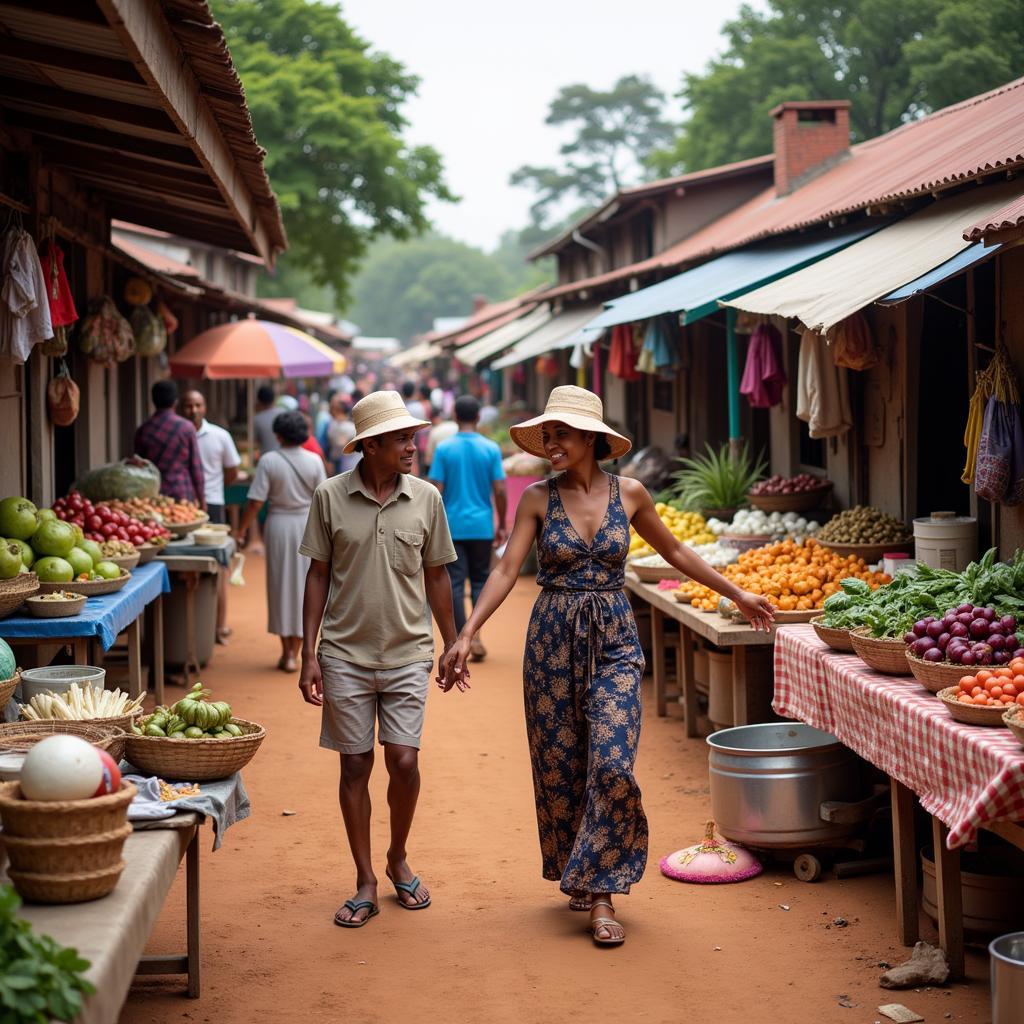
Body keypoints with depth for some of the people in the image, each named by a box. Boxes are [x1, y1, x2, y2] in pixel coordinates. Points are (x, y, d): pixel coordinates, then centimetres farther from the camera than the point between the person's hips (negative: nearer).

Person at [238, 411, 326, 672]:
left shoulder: (269, 461, -10)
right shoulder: (314, 461, -5)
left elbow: (256, 502, -12)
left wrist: (243, 529, -1)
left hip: (279, 525, -1)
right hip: (307, 524, 1)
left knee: (280, 584, 11)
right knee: (302, 585, 9)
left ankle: (286, 651, 14)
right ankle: (294, 652, 11)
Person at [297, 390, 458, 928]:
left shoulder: (426, 498, 0)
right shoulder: (331, 496, -4)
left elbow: (435, 576, 9)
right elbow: (318, 575, 2)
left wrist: (453, 647, 12)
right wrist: (308, 655, -1)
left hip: (407, 654, 1)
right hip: (345, 654, 0)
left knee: (403, 761, -5)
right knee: (355, 765, 4)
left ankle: (398, 859, 22)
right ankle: (366, 883, 16)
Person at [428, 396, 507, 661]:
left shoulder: (444, 448, -4)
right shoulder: (491, 449, -2)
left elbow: (436, 492, -6)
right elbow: (500, 491, -4)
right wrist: (501, 525, 8)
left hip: (452, 527, -1)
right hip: (482, 527, 1)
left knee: (455, 584, 3)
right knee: (480, 580, 13)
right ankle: (476, 634, -2)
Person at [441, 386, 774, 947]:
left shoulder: (629, 494, 0)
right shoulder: (538, 498, -2)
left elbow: (675, 551, 14)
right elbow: (506, 570, -8)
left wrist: (737, 595, 17)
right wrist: (467, 635, -19)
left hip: (614, 639, 0)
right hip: (553, 638, 0)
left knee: (611, 763, -12)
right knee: (560, 767, 6)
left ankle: (601, 893, -4)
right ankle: (575, 875, 26)